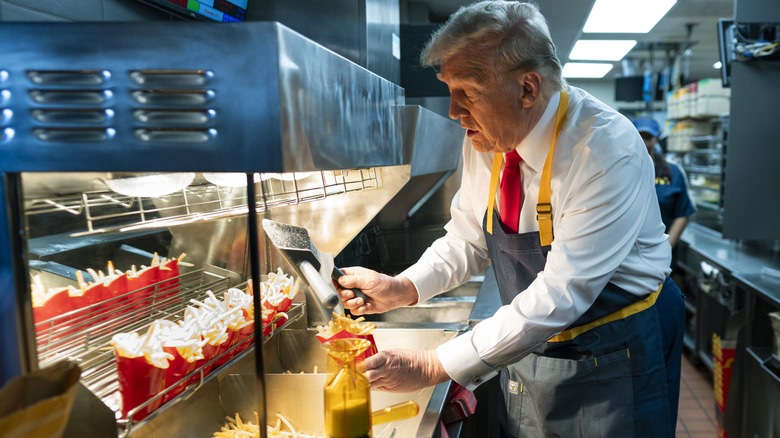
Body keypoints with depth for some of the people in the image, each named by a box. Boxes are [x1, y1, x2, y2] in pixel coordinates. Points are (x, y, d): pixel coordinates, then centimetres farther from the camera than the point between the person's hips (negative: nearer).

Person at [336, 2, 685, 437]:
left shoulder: (609, 151, -29)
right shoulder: (486, 140, -9)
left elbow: (558, 296, -32)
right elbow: (467, 240, 3)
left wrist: (434, 366, -29)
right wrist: (401, 289, -15)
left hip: (616, 354, -5)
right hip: (530, 344, 5)